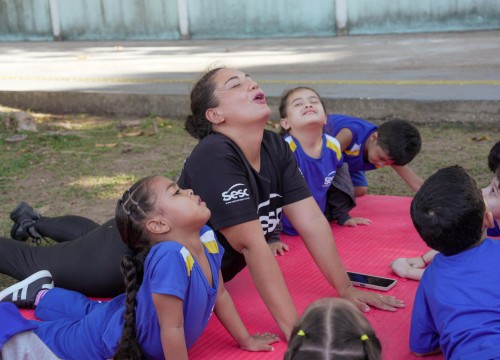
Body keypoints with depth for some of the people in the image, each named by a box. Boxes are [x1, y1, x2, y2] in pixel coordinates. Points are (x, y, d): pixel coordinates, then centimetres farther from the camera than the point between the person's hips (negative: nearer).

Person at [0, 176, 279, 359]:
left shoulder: (207, 239, -20)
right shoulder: (170, 258, -45)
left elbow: (221, 294, -4)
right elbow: (172, 328, -38)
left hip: (131, 316, 8)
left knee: (91, 313, 36)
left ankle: (41, 294, 55)